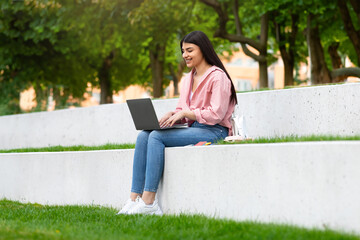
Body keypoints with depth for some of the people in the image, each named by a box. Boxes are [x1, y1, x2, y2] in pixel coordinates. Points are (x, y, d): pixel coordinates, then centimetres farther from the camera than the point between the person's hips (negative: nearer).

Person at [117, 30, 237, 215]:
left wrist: (185, 113, -17)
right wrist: (172, 115, -4)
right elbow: (182, 110, 19)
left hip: (213, 131, -8)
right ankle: (134, 198, -21)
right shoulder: (188, 79, 20)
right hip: (194, 129, 8)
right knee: (143, 136, -14)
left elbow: (216, 115, -15)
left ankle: (149, 202, -27)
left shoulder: (217, 77, -7)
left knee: (157, 136, -25)